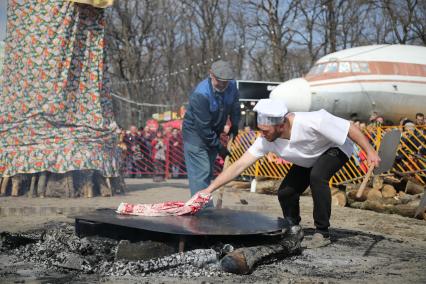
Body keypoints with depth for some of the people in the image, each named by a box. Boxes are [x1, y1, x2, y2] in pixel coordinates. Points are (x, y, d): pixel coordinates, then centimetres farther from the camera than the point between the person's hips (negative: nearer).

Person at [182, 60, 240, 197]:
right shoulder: (200, 94, -31)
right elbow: (203, 127, -27)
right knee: (201, 173, -14)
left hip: (213, 133, 7)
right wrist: (219, 147, -20)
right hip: (196, 133, -7)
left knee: (208, 173, 13)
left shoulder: (232, 85, -10)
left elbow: (235, 105, 14)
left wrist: (234, 124, 9)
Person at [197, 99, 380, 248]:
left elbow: (350, 128, -30)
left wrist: (370, 152, -28)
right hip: (309, 160, 6)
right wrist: (210, 189, -32)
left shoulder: (312, 121, -41)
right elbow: (239, 165, -26)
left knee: (317, 177, -32)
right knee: (285, 193, -7)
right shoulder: (266, 140, -26)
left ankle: (322, 233, -18)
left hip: (335, 149, -5)